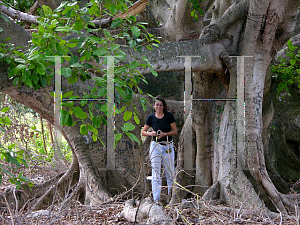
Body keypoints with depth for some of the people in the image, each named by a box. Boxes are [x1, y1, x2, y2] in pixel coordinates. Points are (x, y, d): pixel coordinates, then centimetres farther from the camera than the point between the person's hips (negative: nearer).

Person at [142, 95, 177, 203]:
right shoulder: (151, 117, 1)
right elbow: (143, 132, 7)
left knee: (170, 172, 5)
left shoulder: (169, 116, -2)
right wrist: (150, 133, -13)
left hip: (168, 146, 0)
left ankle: (171, 193, 21)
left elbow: (175, 131, 0)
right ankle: (156, 198, -3)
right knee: (156, 172, -4)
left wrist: (164, 134, -16)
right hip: (155, 145, 0)